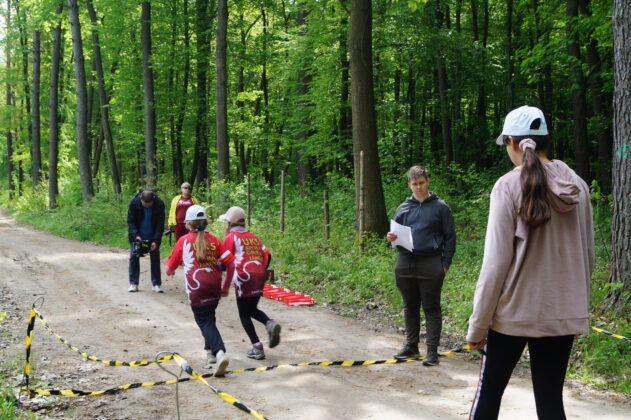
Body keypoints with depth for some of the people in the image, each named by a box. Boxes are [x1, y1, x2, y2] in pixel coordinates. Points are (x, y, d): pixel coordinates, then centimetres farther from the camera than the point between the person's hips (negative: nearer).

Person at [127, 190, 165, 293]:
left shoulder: (159, 204, -20)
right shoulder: (134, 202, -20)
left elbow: (160, 223, -14)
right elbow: (130, 221, -12)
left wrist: (156, 241, -22)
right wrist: (136, 235, -26)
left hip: (153, 237, 0)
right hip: (137, 236, 0)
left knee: (155, 258, 0)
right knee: (133, 257, -1)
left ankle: (156, 284, 5)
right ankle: (133, 283, 8)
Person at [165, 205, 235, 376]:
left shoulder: (184, 241, 5)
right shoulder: (213, 240, 11)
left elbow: (170, 268, 13)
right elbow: (231, 263, 4)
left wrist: (170, 271, 38)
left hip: (196, 288, -4)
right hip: (215, 285, 4)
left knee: (205, 322, -4)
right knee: (209, 317, 24)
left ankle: (220, 352, -25)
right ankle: (210, 351, 31)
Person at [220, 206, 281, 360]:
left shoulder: (230, 237, 3)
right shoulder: (253, 237, 19)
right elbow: (267, 255, 11)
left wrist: (226, 285, 1)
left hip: (244, 277, -6)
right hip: (260, 276, 6)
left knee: (244, 314, 6)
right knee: (252, 309, 22)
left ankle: (257, 348, -1)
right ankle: (270, 323, -7)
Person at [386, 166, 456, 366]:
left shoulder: (440, 207, 0)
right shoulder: (403, 208, 10)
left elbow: (450, 237, 1)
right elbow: (397, 233, 19)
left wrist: (445, 263, -6)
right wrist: (391, 238, -5)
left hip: (430, 264, -4)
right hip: (405, 263, 4)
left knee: (431, 308, 1)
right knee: (410, 307, 12)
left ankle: (432, 350, 6)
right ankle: (411, 346, 23)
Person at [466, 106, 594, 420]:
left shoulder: (509, 186, -11)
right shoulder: (577, 186, 4)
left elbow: (496, 263, -13)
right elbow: (587, 255, 11)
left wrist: (477, 325, -7)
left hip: (514, 311, -4)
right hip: (563, 314, 4)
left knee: (490, 390, 12)